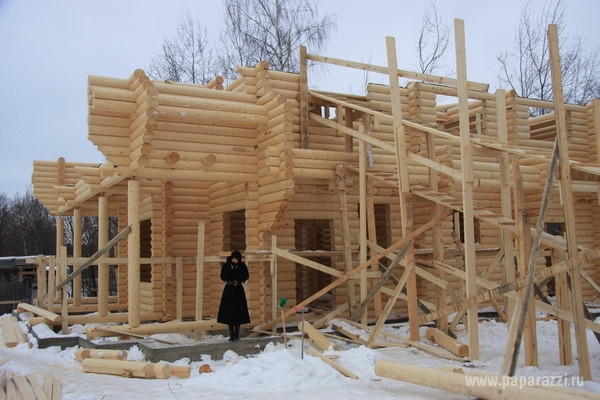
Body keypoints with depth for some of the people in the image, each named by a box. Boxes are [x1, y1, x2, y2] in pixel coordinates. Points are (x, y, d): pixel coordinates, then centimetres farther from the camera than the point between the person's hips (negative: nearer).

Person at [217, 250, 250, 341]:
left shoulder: (242, 266, -1)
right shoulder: (226, 266, -1)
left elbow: (246, 276, -10)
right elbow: (223, 277, -8)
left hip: (239, 290, 0)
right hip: (229, 290, 0)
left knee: (238, 312, 0)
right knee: (229, 311, -1)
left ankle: (237, 334, 8)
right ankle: (232, 335, 5)